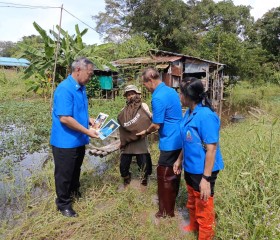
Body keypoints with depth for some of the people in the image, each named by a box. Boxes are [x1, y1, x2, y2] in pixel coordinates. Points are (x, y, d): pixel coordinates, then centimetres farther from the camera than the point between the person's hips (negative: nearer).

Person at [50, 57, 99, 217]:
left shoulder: (81, 88, 5)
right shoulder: (65, 89, -24)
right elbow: (65, 118, -28)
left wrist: (89, 119, 0)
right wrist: (87, 131, -24)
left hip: (79, 140, 9)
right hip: (65, 141, -9)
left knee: (76, 169, 26)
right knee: (64, 173, 9)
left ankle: (74, 192, 48)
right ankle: (63, 203, 27)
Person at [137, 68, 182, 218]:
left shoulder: (158, 97, -21)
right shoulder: (171, 91, 9)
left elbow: (156, 125, -17)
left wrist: (146, 132, 2)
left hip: (170, 142, -9)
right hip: (178, 140, 9)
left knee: (164, 176, 5)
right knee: (173, 173, 22)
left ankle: (167, 211, 19)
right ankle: (171, 202, 40)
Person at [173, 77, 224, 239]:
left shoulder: (206, 116, -25)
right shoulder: (189, 112, 0)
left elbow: (211, 149, -24)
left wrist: (206, 178, -23)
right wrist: (180, 160, 17)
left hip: (202, 171, -8)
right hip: (190, 168, 8)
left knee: (203, 207, 11)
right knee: (192, 201, 27)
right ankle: (193, 226, 51)